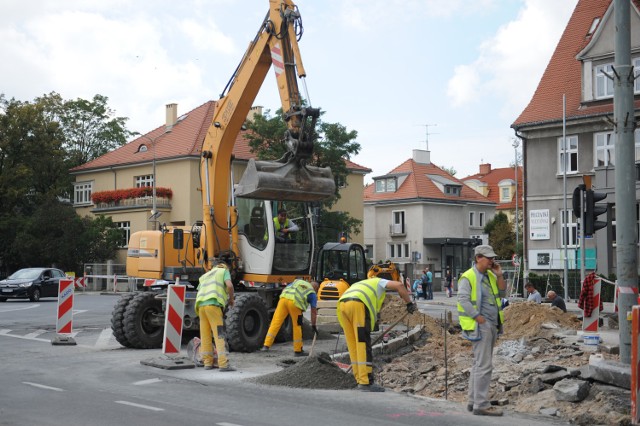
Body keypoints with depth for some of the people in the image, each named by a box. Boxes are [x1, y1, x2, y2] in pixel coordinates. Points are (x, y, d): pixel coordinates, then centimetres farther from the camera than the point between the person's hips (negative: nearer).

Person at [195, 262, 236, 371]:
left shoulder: (205, 276, 32)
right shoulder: (224, 271, 16)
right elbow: (229, 285, -4)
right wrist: (231, 299, 11)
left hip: (201, 305, 6)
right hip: (213, 305, -6)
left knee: (205, 336, 11)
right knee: (219, 335, -8)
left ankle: (207, 362, 13)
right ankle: (223, 364, -14)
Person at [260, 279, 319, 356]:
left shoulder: (297, 281, 33)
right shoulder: (312, 293, 22)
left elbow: (284, 290, 24)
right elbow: (313, 311, 16)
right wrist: (313, 325, 18)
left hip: (284, 298, 3)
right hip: (295, 303, -3)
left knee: (275, 322, 5)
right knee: (297, 326, 11)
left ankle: (266, 345, 1)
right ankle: (298, 351, 18)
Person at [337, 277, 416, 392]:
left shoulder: (360, 285, 42)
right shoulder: (380, 283, 28)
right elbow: (399, 285, 7)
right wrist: (409, 303, 13)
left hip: (342, 304, 6)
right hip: (357, 305, -6)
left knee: (353, 345, 12)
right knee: (363, 344, -4)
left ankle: (361, 380, 16)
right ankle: (366, 382, -6)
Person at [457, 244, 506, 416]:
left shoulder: (490, 275, 13)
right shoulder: (468, 277, -13)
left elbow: (503, 290, 14)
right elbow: (463, 300, -19)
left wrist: (499, 274, 1)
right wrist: (479, 318, -19)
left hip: (492, 325, 9)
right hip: (480, 325, -9)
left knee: (479, 364, 14)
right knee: (484, 365, -10)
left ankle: (472, 401, 22)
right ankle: (481, 404, -7)